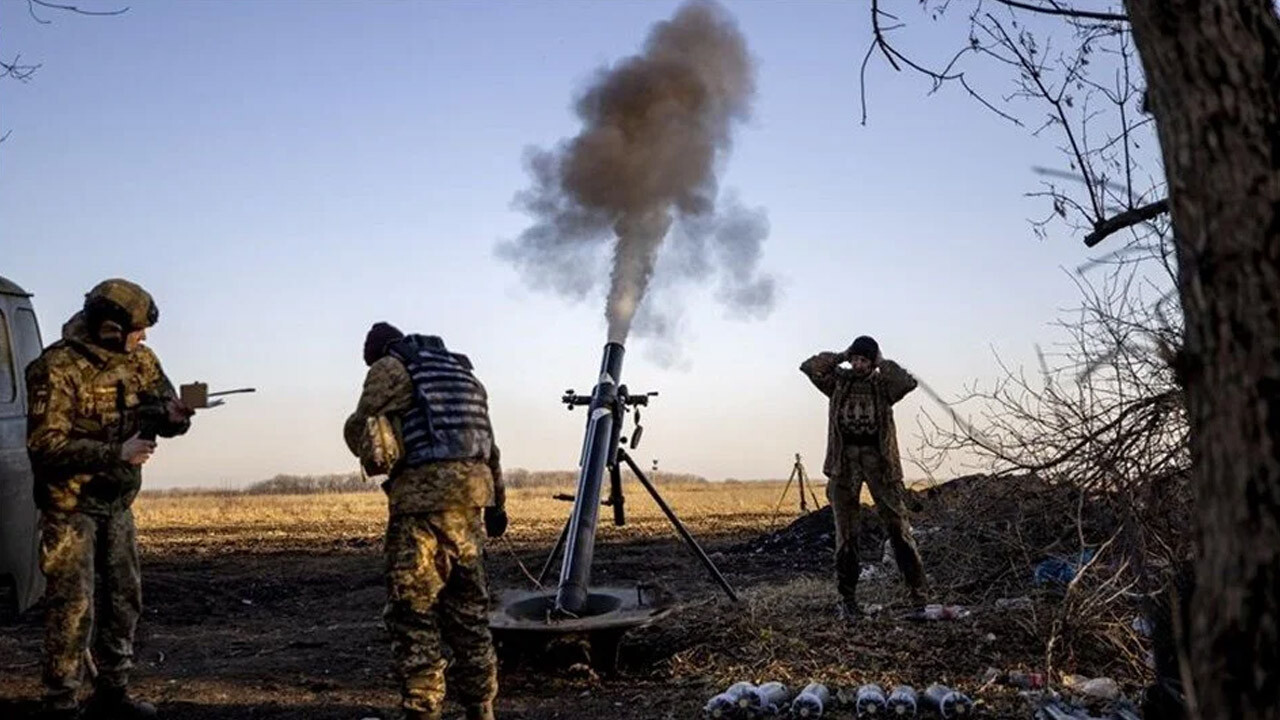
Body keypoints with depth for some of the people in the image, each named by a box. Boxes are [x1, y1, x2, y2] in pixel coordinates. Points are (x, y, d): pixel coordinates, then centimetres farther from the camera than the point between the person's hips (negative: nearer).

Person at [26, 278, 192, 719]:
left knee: (124, 597, 12)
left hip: (117, 501, 7)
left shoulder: (139, 361, 1)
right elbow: (45, 444, -23)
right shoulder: (58, 368, -19)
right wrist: (118, 453, -26)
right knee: (73, 606, -7)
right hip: (71, 504, -7)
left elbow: (161, 406, 8)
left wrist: (174, 415, -17)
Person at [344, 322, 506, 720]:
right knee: (468, 607, 14)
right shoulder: (461, 370, 23)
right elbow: (490, 441, 22)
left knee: (413, 611, -3)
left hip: (425, 493, -7)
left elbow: (358, 430, -1)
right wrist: (497, 501, 25)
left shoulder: (390, 367, 2)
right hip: (470, 492, 7)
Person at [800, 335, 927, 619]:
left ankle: (917, 590, 1)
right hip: (844, 459, 1)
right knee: (846, 532, 2)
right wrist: (841, 356, -1)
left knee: (897, 524, -4)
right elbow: (809, 367, -3)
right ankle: (847, 597, 7)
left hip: (877, 458, -1)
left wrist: (883, 364, -4)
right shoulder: (839, 380, 8)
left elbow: (908, 383, -14)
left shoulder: (882, 384, 5)